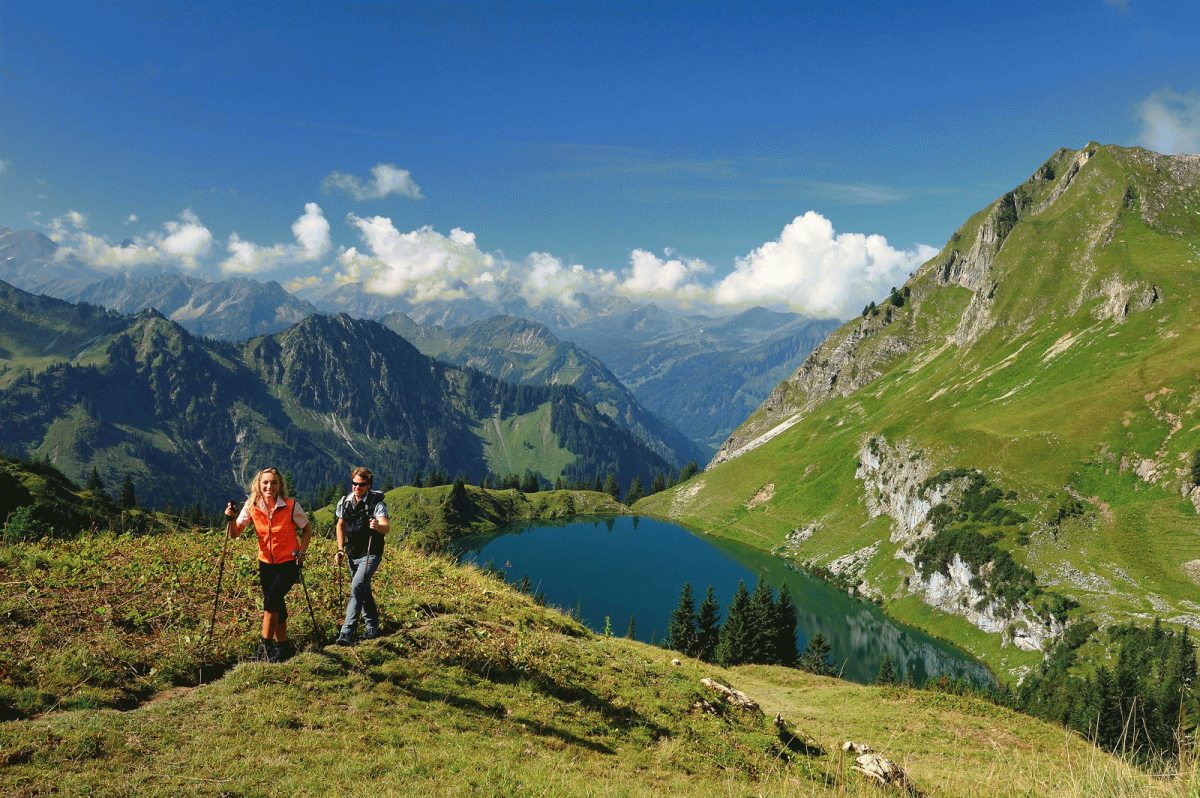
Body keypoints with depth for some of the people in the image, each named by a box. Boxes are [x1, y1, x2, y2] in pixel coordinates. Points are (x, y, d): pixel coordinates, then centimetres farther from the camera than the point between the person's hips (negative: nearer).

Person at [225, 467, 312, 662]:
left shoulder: (291, 506, -15)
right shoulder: (252, 506, -6)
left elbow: (307, 530, -1)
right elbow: (234, 534, -5)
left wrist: (301, 552, -11)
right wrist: (231, 519, -23)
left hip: (289, 564, -4)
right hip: (266, 564, 4)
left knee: (271, 600, -19)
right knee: (276, 606, 12)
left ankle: (265, 646, -6)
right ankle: (284, 646, 28)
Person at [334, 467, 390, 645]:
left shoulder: (376, 503, -16)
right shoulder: (345, 501, 1)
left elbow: (386, 527, -29)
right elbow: (341, 525, 15)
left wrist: (378, 526, -53)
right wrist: (340, 549, 8)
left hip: (370, 554, -6)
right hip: (352, 554, 6)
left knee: (357, 587, -20)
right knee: (363, 590, 17)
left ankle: (346, 632, -20)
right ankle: (372, 627, 32)